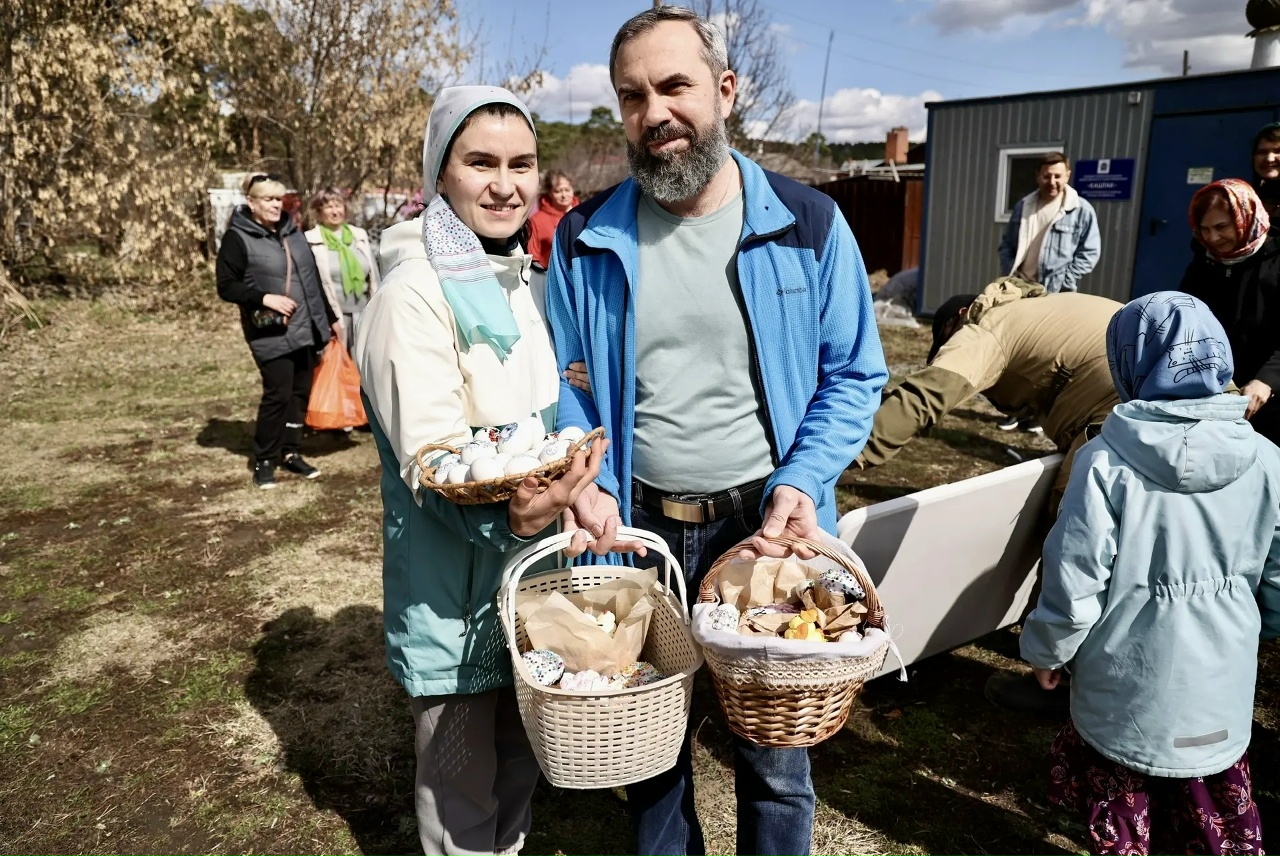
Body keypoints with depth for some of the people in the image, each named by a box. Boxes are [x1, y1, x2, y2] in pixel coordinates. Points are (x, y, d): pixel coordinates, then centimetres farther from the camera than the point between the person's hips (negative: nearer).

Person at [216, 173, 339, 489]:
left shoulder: (292, 232, 13)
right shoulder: (238, 238, -6)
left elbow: (313, 279, 19)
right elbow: (226, 287, -8)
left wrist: (330, 318, 20)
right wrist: (265, 298, -20)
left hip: (305, 329, 6)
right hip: (270, 333, -6)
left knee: (301, 391, 8)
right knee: (278, 394, -8)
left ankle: (291, 452, 21)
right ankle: (264, 461, 7)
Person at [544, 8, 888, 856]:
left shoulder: (808, 224, -5)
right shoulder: (587, 240, -1)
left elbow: (854, 375, 0)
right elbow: (563, 380, 6)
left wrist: (802, 481, -15)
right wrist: (588, 483, -10)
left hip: (763, 526, -1)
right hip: (636, 527, 2)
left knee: (775, 754, 13)